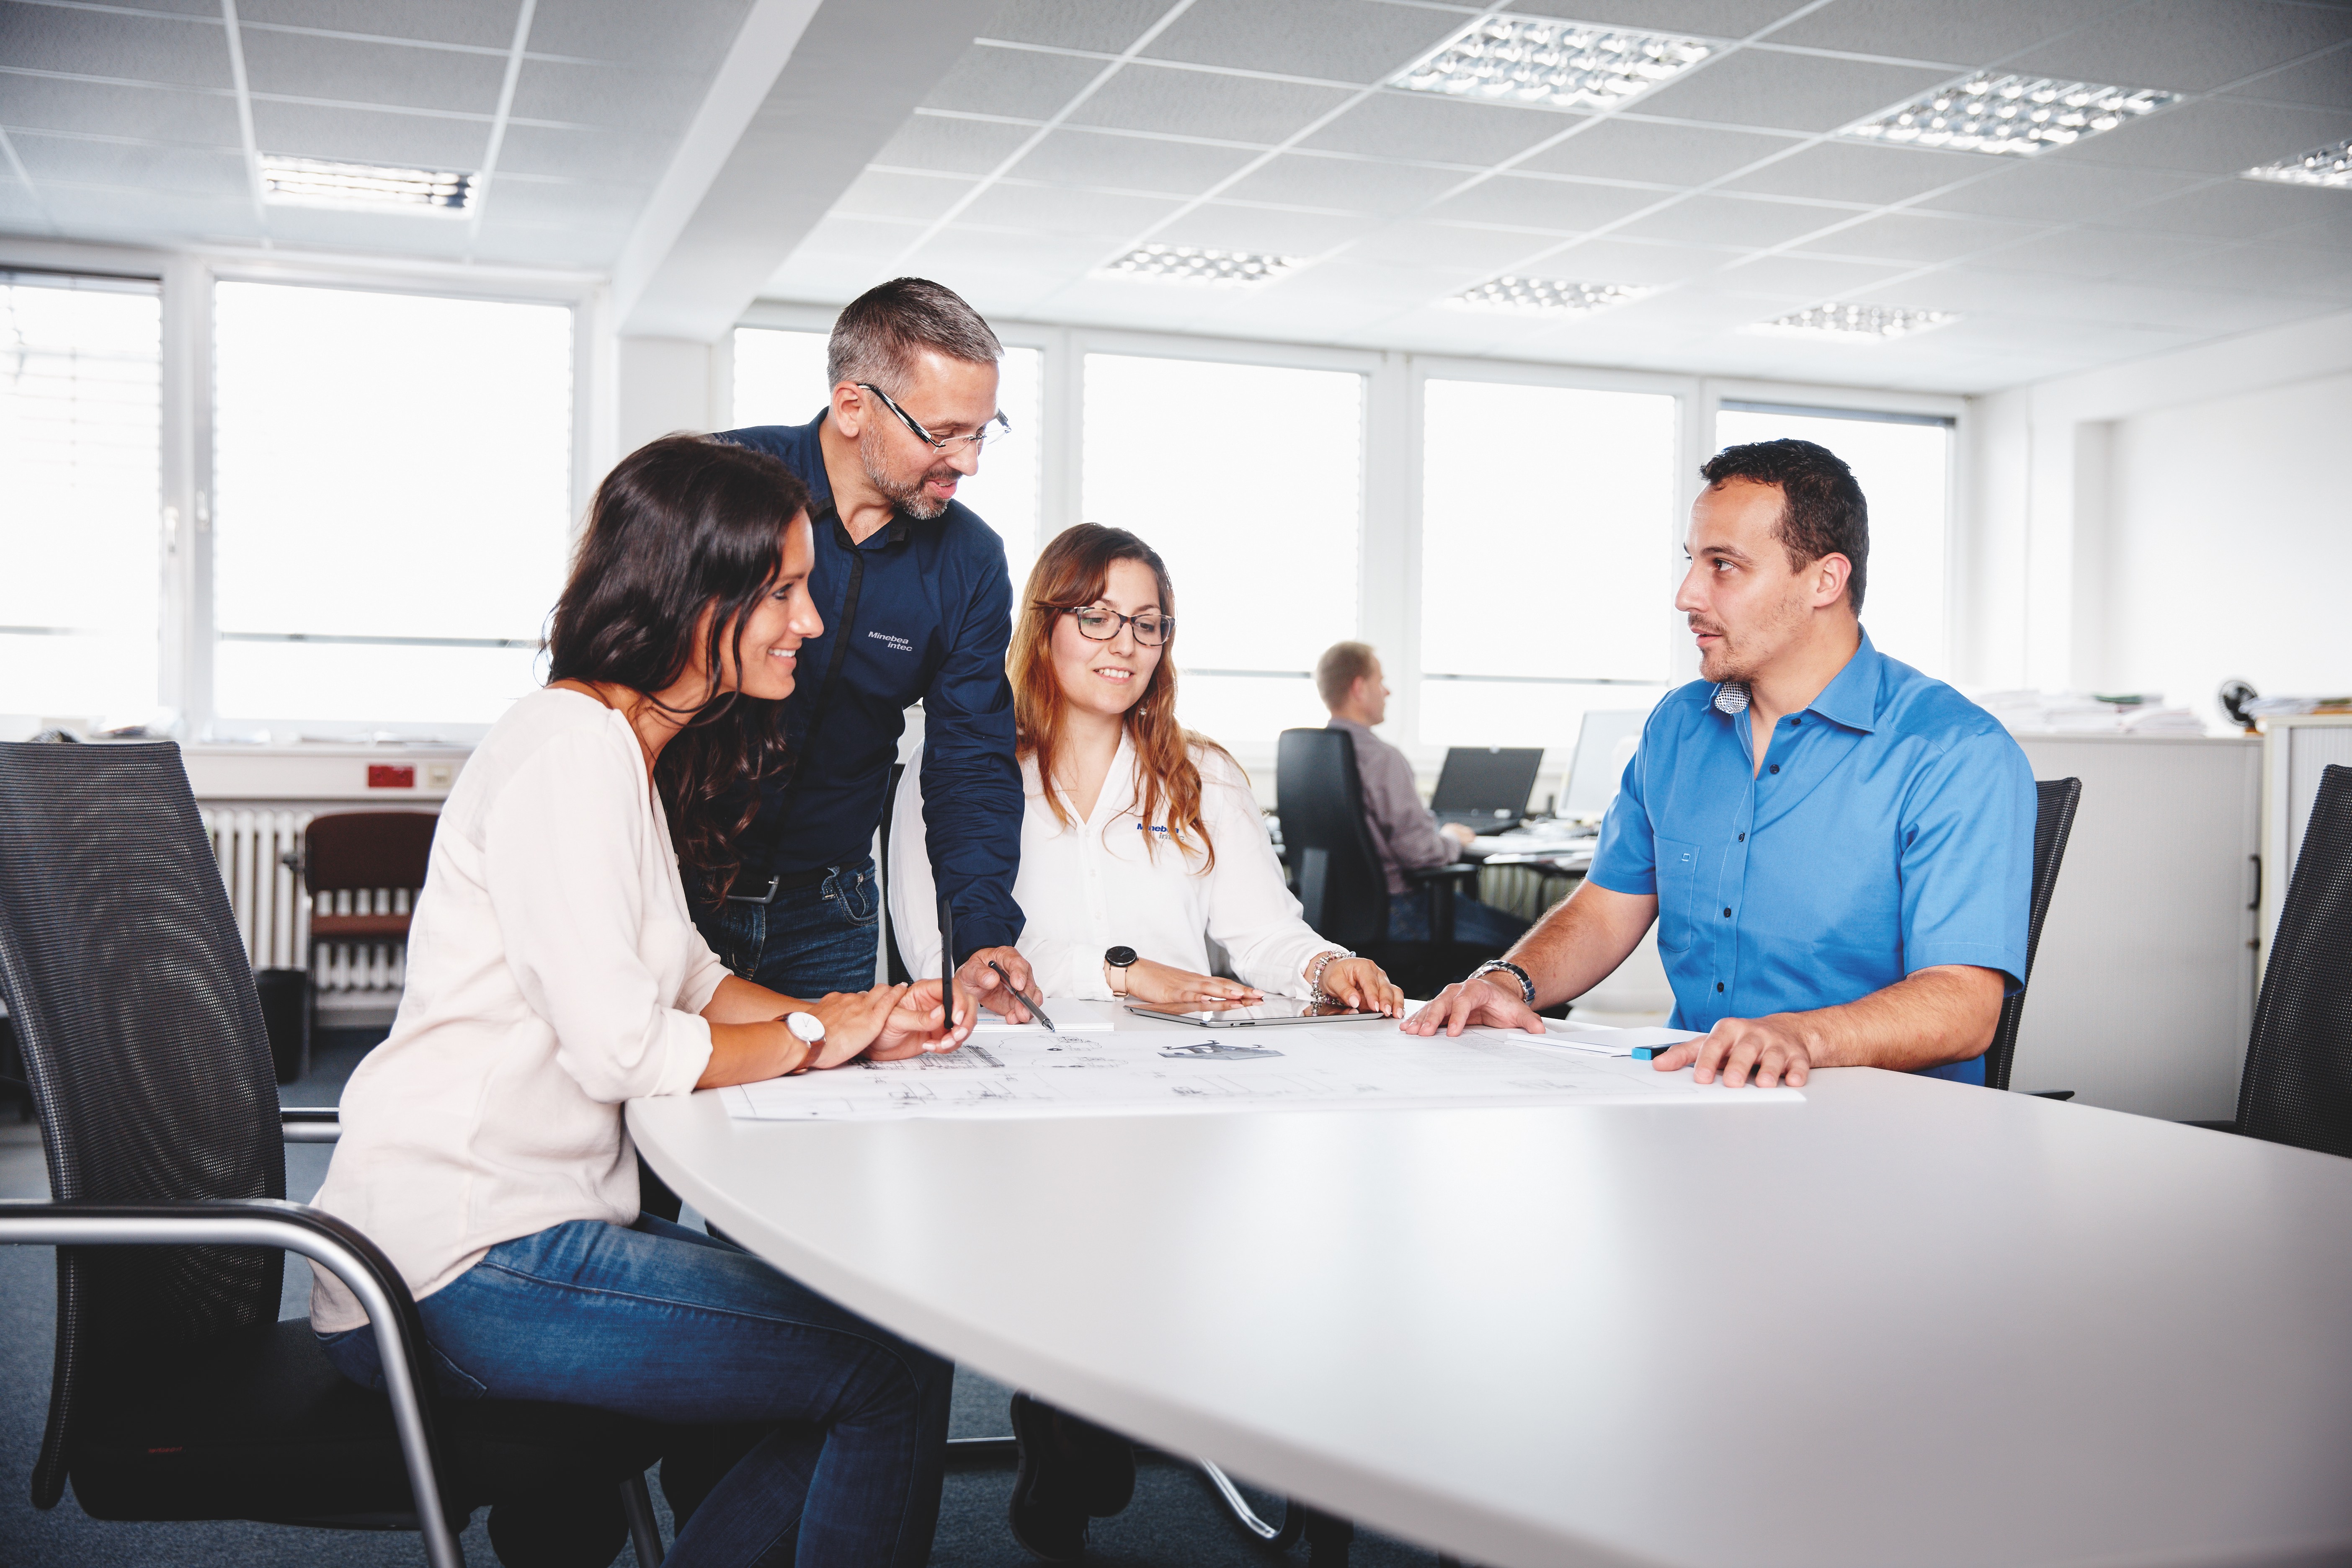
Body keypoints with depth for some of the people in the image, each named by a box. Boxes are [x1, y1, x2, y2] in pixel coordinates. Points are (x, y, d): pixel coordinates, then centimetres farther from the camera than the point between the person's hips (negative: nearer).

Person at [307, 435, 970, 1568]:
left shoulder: (629, 751, 15)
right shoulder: (571, 750, -18)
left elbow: (686, 976, 19)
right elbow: (621, 1047, -24)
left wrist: (860, 1024, 3)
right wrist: (809, 1038, -7)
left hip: (533, 1221, 10)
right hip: (458, 1267, -10)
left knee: (860, 1315, 12)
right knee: (896, 1366, -9)